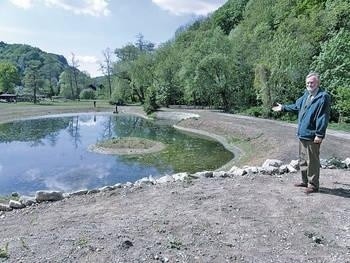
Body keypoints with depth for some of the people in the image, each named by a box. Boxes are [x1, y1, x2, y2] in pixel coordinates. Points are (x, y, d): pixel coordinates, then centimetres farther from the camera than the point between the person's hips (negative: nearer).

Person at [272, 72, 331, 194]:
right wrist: (283, 108, 34)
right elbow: (296, 106, 30)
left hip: (312, 136, -9)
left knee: (312, 161, 1)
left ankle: (313, 185, 14)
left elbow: (323, 117, -18)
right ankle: (305, 181, 33)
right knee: (303, 160, 19)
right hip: (303, 134, 9)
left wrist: (320, 134, -20)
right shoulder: (306, 94, 13)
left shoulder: (323, 97, -14)